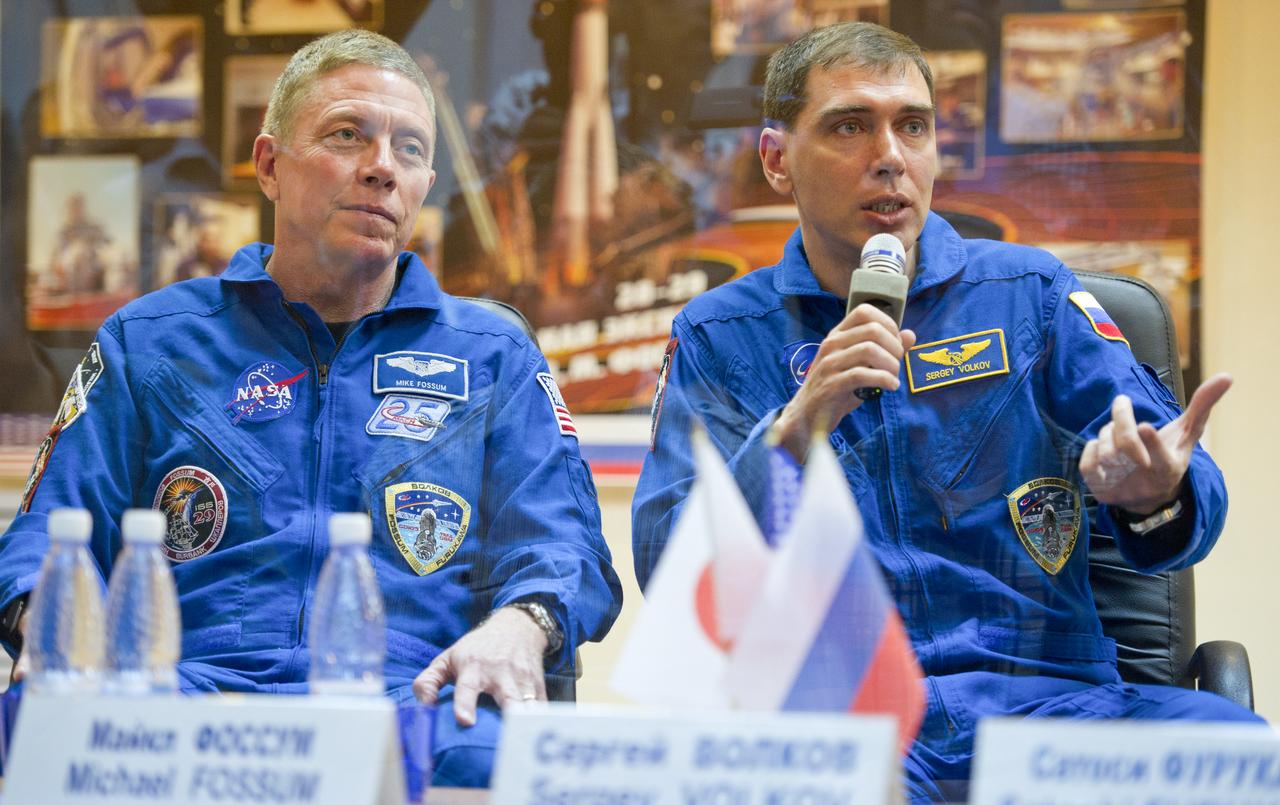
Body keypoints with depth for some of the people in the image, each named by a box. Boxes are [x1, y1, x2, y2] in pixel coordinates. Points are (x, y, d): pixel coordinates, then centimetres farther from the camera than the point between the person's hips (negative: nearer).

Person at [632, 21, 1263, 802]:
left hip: (1039, 691, 2)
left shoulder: (1028, 292, 12)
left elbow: (1186, 500, 7)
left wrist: (1154, 497, -19)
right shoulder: (717, 338, 11)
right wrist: (795, 431, -15)